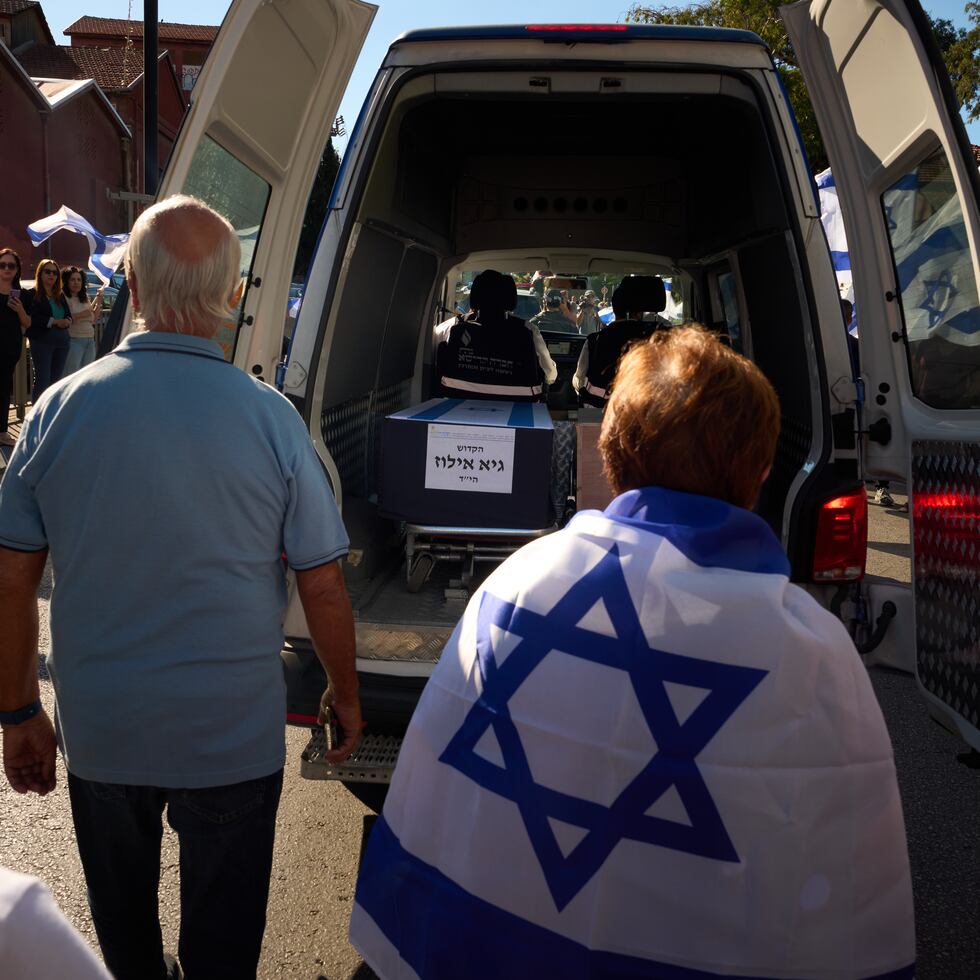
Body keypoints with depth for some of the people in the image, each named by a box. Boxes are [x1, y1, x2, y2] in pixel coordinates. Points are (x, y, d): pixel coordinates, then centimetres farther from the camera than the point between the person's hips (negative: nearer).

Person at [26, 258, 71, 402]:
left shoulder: (60, 295, 17)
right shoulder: (33, 294, -3)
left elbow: (68, 315, 17)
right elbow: (32, 318, -13)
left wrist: (67, 321, -7)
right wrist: (55, 321, -16)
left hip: (61, 341, 6)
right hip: (41, 341, -6)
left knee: (56, 379, 8)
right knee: (42, 380, -8)